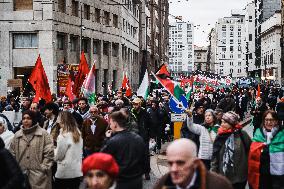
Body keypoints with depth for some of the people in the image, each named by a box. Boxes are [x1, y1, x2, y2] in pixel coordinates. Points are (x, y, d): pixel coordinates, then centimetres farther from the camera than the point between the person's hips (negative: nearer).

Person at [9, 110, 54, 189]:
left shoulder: (43, 134, -1)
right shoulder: (17, 135, 11)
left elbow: (49, 153, -5)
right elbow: (12, 154, 15)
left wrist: (43, 168, -10)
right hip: (21, 174, 4)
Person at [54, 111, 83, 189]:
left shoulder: (63, 136, -14)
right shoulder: (78, 134, 6)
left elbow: (58, 156, -9)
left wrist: (54, 150, 10)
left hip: (64, 173, -6)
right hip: (77, 172, 6)